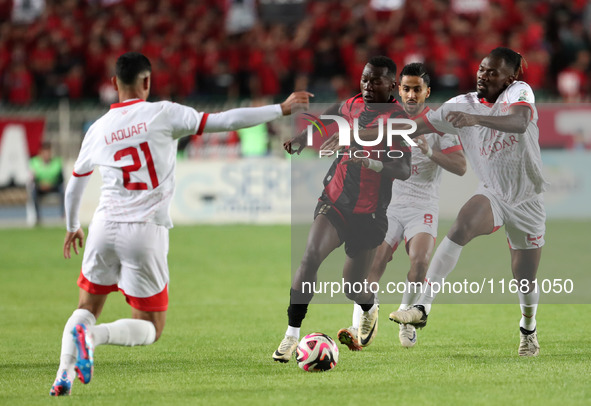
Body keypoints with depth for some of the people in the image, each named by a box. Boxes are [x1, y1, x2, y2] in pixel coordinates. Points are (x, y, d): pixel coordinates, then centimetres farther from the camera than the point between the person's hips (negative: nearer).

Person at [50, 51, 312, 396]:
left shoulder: (98, 130, 8)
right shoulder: (163, 114, -3)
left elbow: (75, 183, 23)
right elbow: (225, 121, -6)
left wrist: (73, 227, 40)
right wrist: (281, 109, 2)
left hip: (105, 226, 3)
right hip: (146, 233, -3)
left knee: (87, 309, 21)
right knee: (150, 329, 7)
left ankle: (64, 373, -3)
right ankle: (94, 335, -22)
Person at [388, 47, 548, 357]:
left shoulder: (519, 92, -16)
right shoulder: (462, 105, -6)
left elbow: (520, 123, -38)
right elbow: (415, 127, -3)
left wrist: (475, 118, -54)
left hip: (527, 202, -1)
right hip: (491, 194, 1)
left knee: (525, 281, 7)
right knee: (461, 226, -32)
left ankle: (528, 331, 41)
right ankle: (422, 307, -38)